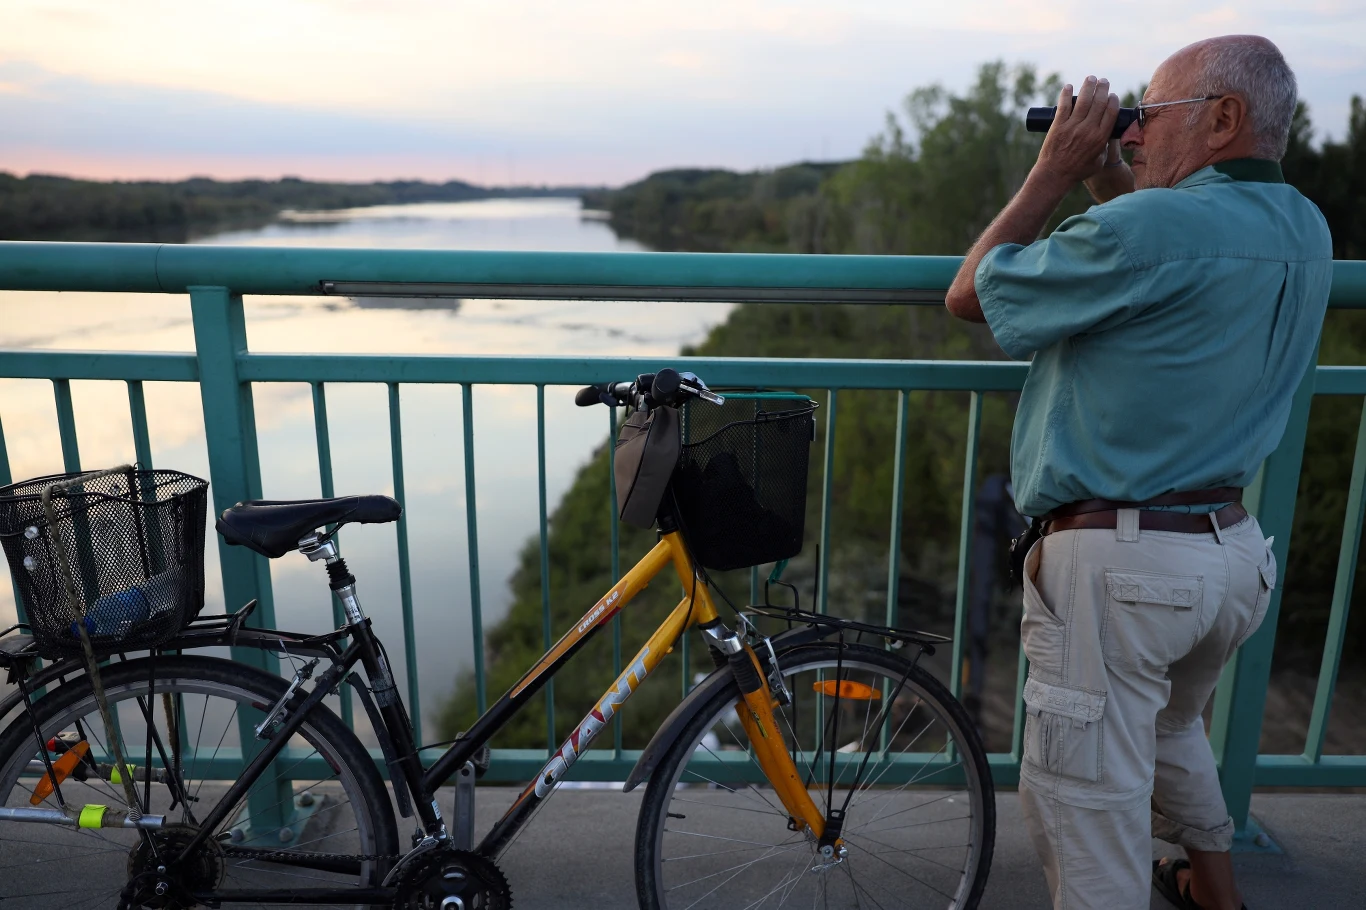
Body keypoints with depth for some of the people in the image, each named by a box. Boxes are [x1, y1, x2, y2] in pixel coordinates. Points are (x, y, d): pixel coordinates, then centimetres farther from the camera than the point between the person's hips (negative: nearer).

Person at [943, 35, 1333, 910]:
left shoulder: (1146, 228, -21)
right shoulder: (1305, 231, 5)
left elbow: (971, 296, -9)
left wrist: (1055, 170, -1)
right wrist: (1108, 175, 14)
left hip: (1119, 562, -9)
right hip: (1235, 548, 10)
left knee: (1089, 803, 5)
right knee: (1172, 726, 34)